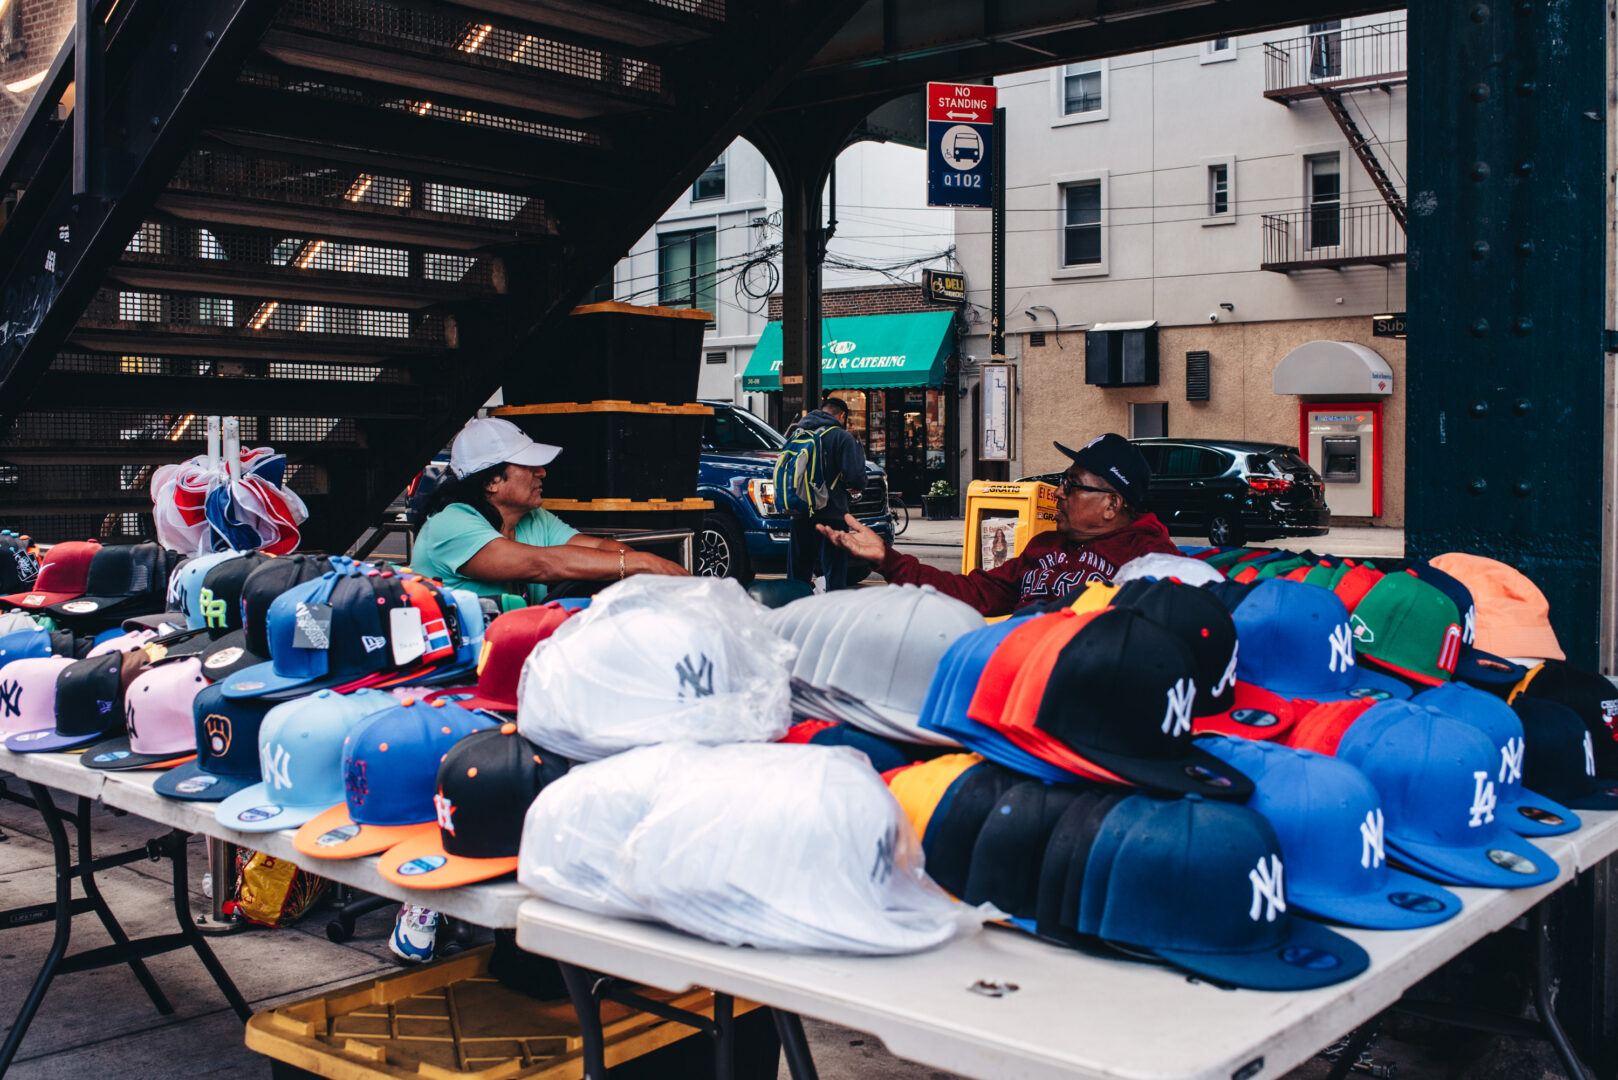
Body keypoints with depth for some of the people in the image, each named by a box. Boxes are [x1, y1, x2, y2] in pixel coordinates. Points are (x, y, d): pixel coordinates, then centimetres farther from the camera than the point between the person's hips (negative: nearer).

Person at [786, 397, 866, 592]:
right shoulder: (841, 437, -6)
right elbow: (855, 477, -12)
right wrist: (856, 488, 9)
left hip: (799, 516, 5)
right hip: (830, 515, -5)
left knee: (796, 575, 12)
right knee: (834, 577, -2)